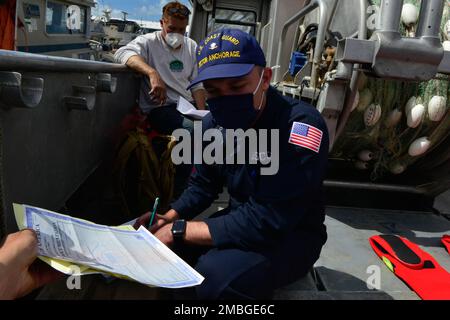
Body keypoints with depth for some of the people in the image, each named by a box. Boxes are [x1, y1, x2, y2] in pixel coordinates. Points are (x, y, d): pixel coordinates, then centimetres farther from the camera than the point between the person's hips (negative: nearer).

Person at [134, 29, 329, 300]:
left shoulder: (301, 126, -28)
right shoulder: (215, 124, -4)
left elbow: (266, 222, -32)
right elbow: (204, 185, 10)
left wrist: (179, 229, -25)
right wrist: (170, 218, -9)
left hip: (292, 235, -6)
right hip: (240, 221, 6)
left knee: (214, 273, -31)